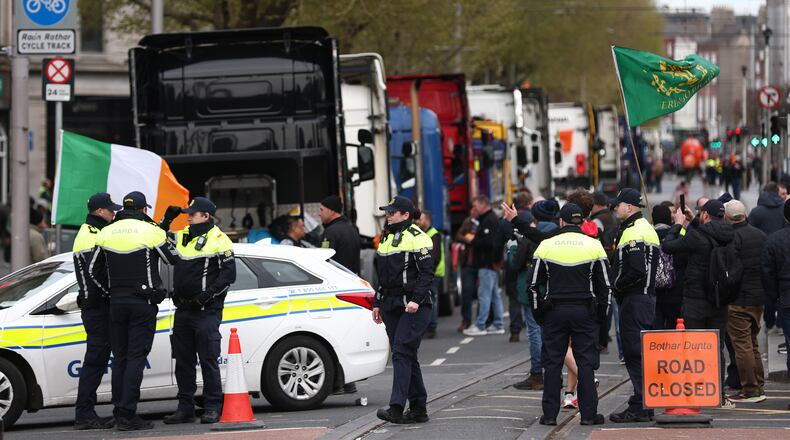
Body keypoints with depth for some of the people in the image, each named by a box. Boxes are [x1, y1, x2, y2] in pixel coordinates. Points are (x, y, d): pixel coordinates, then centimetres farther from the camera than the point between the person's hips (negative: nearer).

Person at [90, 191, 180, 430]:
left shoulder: (106, 233, 7)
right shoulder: (150, 231, -7)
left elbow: (94, 270, 10)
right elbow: (174, 259, 5)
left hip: (117, 302, 5)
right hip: (143, 303, -4)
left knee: (119, 357, 11)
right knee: (136, 357, -5)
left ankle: (120, 413, 11)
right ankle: (127, 414, -12)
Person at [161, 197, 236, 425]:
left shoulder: (218, 241, -6)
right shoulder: (182, 237, 14)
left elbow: (229, 274, -9)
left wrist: (209, 293, -18)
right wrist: (167, 219, 12)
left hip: (206, 310, -7)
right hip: (183, 309, 7)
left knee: (208, 360, -6)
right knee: (183, 361, 9)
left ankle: (212, 408, -1)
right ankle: (185, 408, 15)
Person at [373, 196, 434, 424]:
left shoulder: (417, 238, -7)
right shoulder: (386, 238, 18)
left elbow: (426, 273, -13)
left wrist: (416, 300, -23)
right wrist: (377, 303, 21)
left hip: (413, 306, -8)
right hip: (391, 306, 8)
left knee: (402, 354, -15)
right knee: (407, 356, 8)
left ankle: (397, 408, -20)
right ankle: (418, 408, 12)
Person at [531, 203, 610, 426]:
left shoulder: (546, 246, 1)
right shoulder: (594, 246, -1)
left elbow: (534, 284, 4)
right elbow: (605, 285, 2)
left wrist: (538, 311, 13)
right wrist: (601, 312, 11)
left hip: (554, 311, 1)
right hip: (585, 311, 0)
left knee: (552, 363, 5)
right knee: (586, 362, 3)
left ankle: (550, 414, 5)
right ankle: (589, 414, 2)